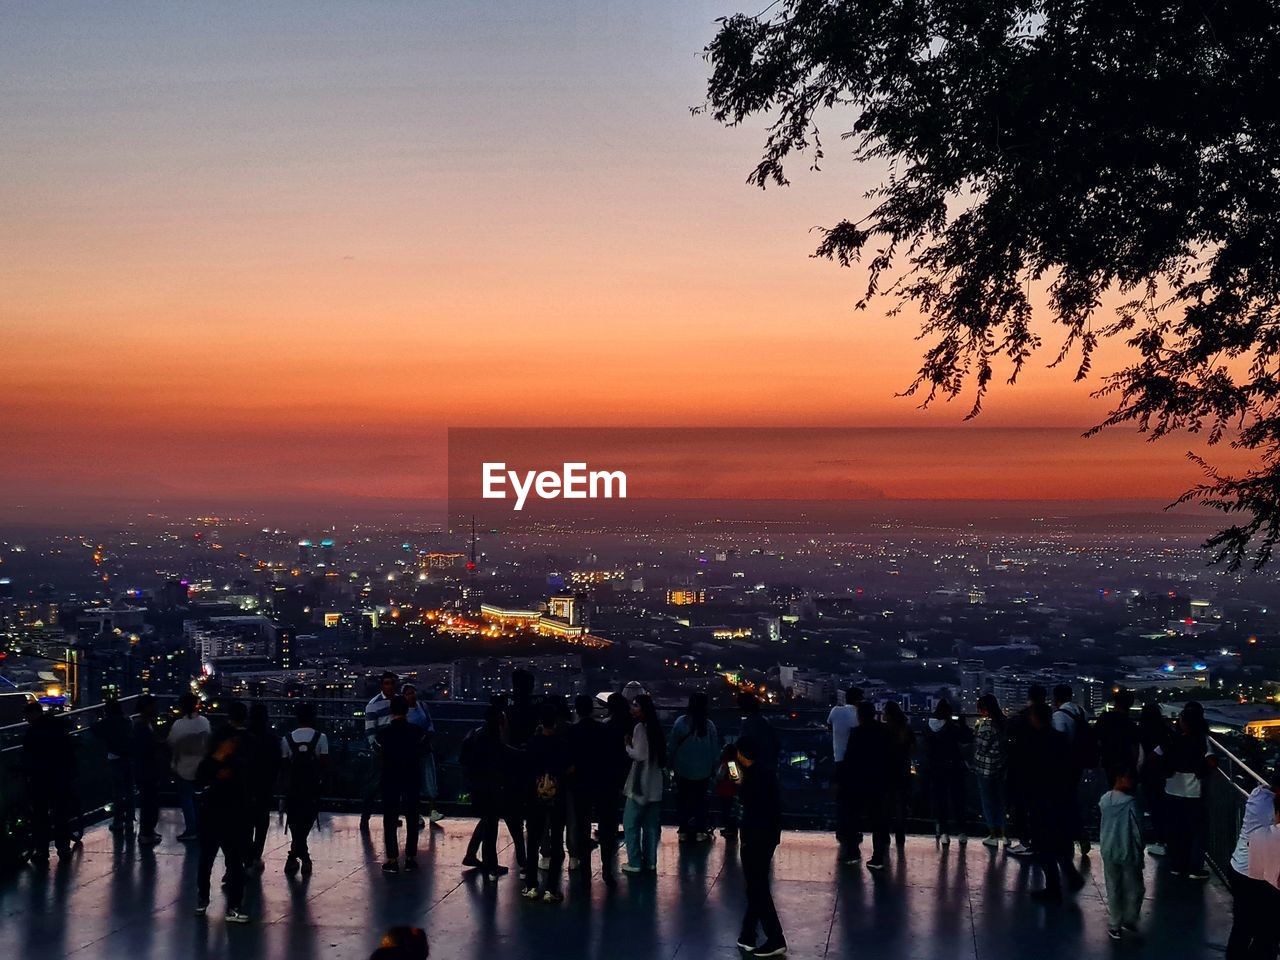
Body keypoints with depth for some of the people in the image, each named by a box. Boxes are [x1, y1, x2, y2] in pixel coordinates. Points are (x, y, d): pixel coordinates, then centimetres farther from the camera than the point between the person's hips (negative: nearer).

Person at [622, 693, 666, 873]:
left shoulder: (640, 728, -14)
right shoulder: (655, 728, 11)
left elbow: (639, 755, -19)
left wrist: (627, 746, -3)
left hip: (640, 785, -8)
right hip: (654, 785, 8)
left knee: (631, 824, 0)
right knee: (651, 825, 11)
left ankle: (635, 862, 0)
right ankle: (650, 861, 15)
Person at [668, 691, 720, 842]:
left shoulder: (680, 722, -14)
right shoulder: (709, 726, -12)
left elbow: (672, 746, -7)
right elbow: (715, 750, -3)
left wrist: (671, 764, 6)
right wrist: (714, 767, 10)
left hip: (682, 769, 0)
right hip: (703, 771, 0)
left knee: (682, 799, 13)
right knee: (701, 800, 12)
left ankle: (683, 830, 17)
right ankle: (701, 831, 12)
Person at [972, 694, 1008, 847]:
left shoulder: (986, 723, -20)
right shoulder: (1002, 721, 3)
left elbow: (980, 746, -16)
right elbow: (1002, 742, 9)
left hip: (985, 768, -7)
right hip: (1000, 766, 7)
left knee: (987, 801, 5)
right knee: (999, 800, 16)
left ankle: (993, 836, 11)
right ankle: (1002, 833, 23)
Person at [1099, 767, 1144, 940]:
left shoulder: (1104, 800, -6)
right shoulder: (1130, 803, -20)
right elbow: (1137, 831, -14)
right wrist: (1139, 854, -2)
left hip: (1108, 852, 4)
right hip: (1128, 852, -4)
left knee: (1113, 888, 15)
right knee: (1134, 889, 16)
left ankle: (1115, 926, 20)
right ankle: (1129, 921, 26)